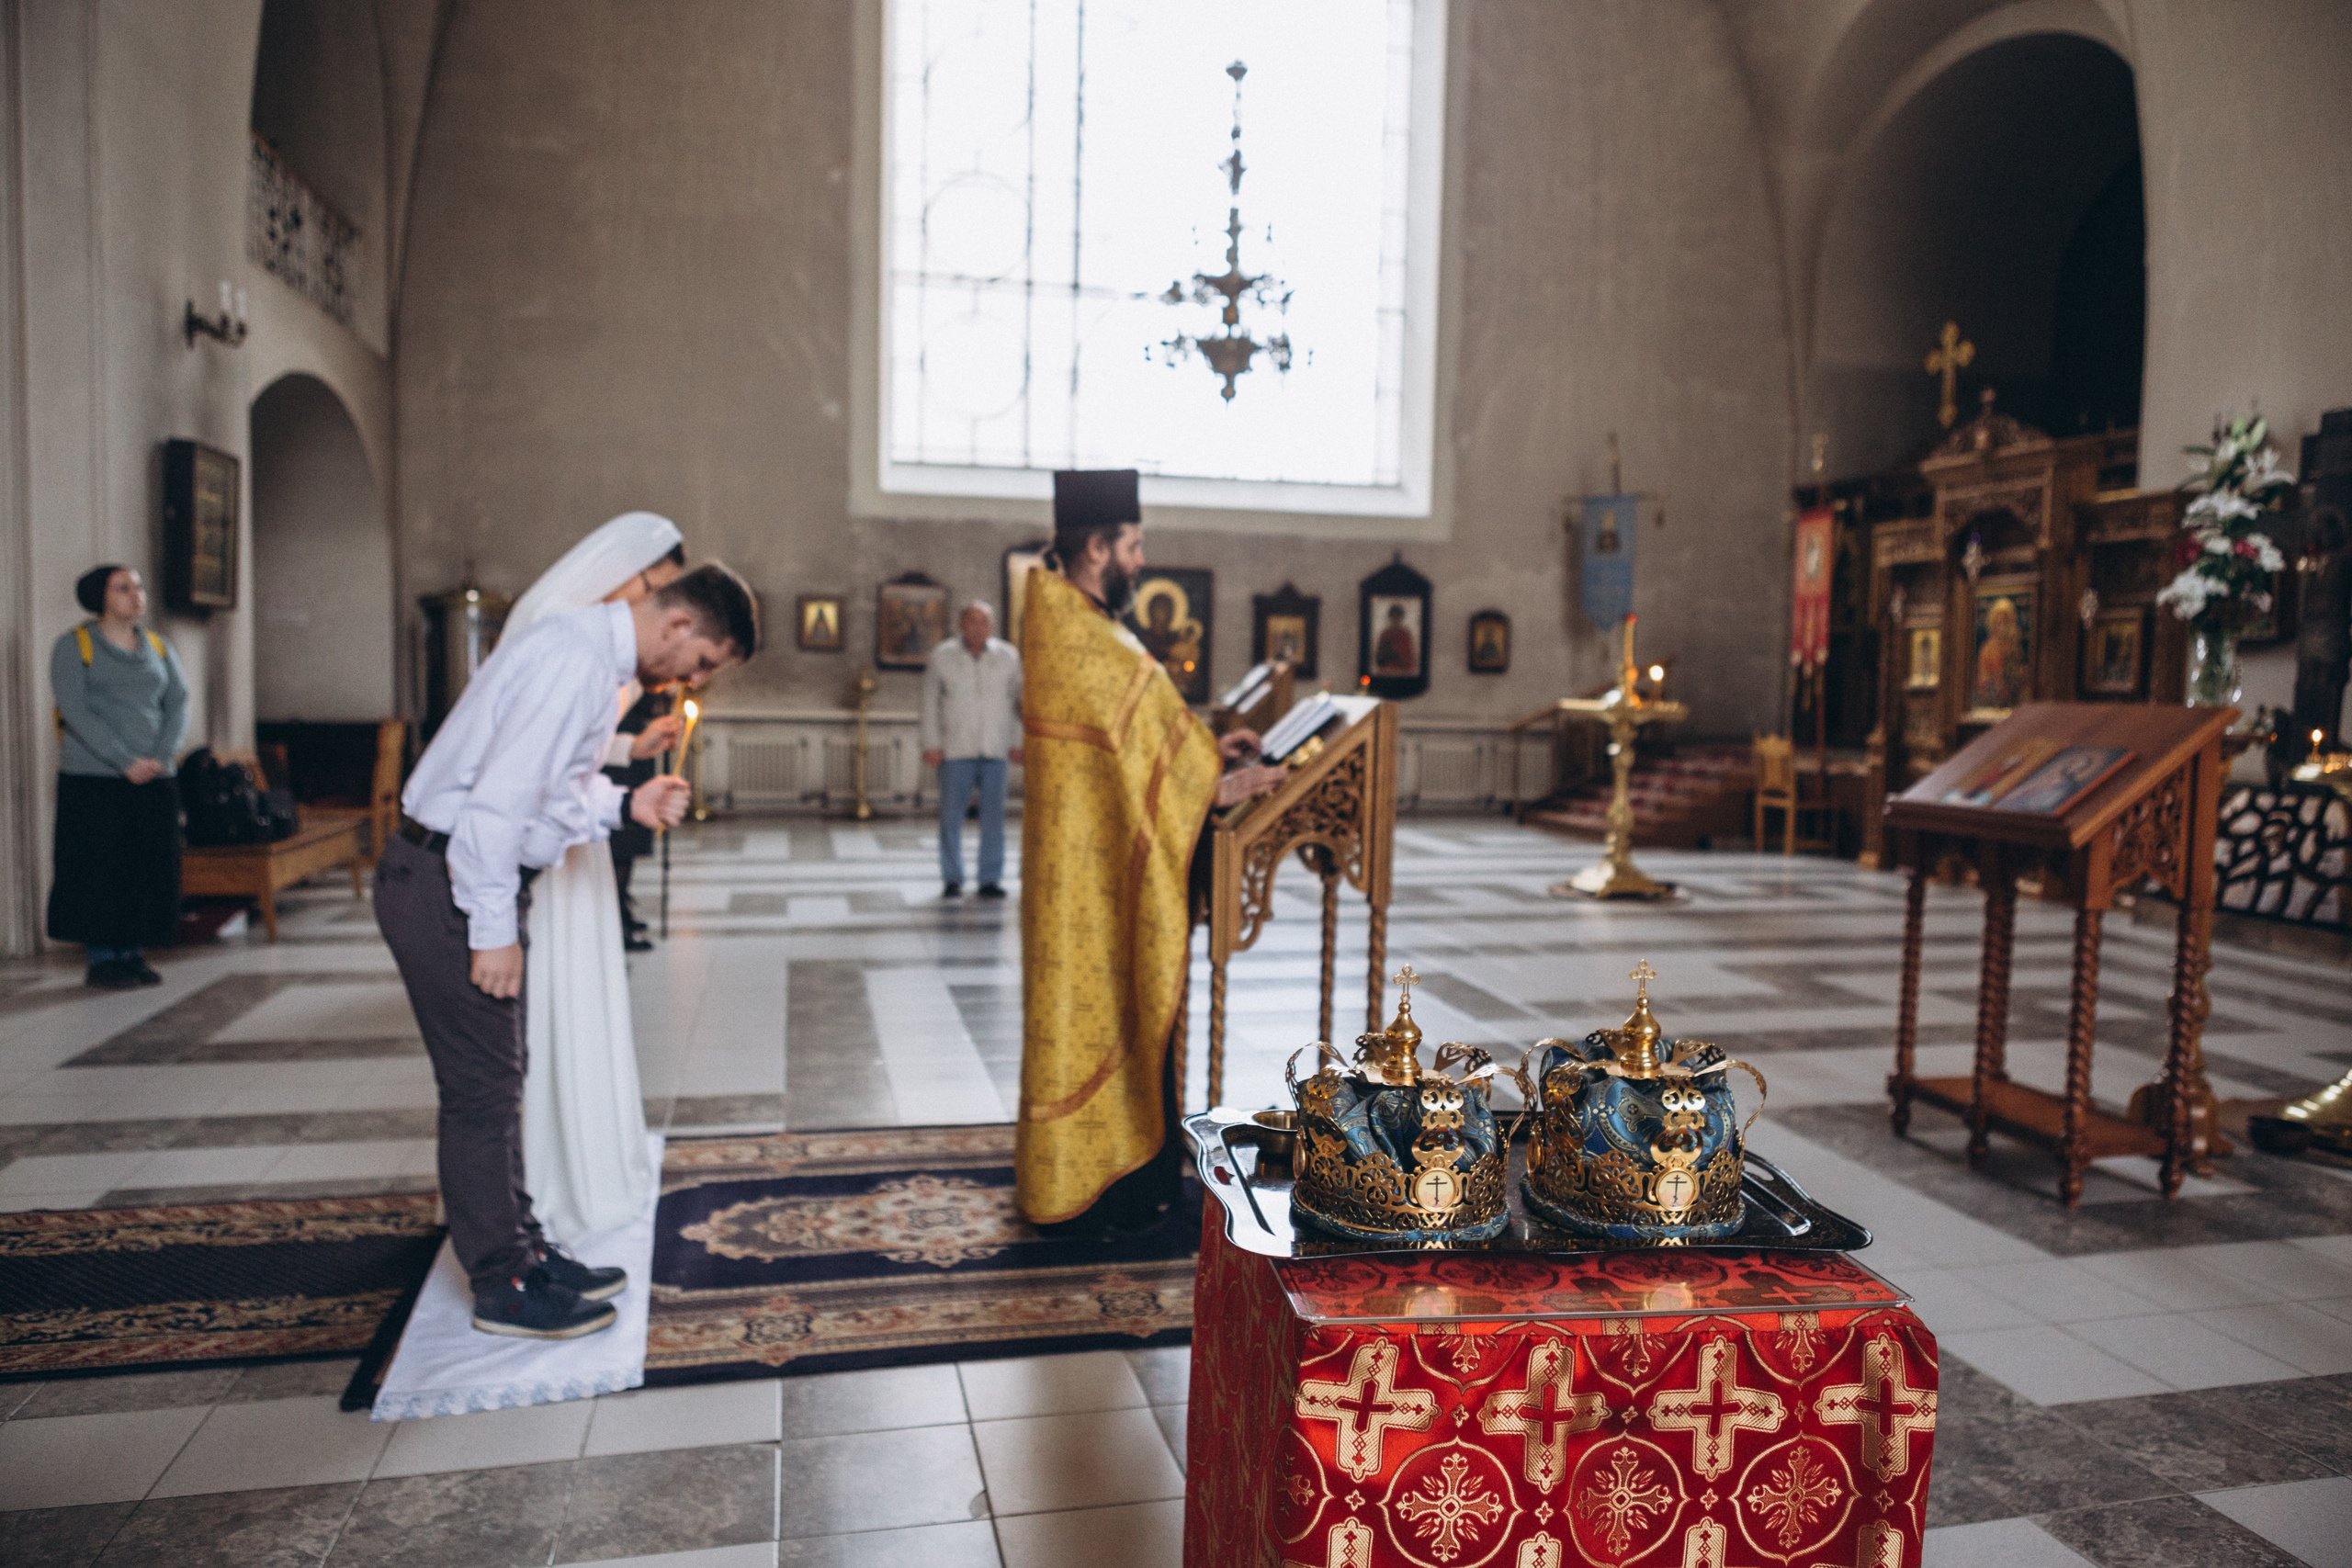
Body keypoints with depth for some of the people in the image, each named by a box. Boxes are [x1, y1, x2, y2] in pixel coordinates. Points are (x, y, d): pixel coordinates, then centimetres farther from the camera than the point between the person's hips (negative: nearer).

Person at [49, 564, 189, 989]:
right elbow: (76, 711, -11)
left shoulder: (158, 648, 12)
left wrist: (162, 756, -11)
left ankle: (130, 954, 14)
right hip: (93, 779, -4)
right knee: (97, 869, -1)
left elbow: (179, 704, 5)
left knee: (147, 869, 4)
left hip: (153, 780, 5)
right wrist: (126, 762, -18)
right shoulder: (74, 646, -2)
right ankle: (99, 960, 7)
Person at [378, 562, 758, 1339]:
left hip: (473, 879, 10)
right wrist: (494, 928, -23)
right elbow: (499, 796, -26)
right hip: (446, 886, -10)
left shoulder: (597, 659, 11)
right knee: (482, 1088, -1)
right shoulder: (573, 661, -22)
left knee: (496, 1082, 17)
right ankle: (503, 1288, 12)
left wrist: (624, 805, 3)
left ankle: (522, 1250, 29)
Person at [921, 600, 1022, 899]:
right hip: (954, 750, -1)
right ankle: (952, 879, 11)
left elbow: (1018, 699, 10)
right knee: (951, 816, 0)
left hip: (995, 751, 1)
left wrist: (1016, 742, 5)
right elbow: (930, 702, 3)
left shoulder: (1008, 656, 4)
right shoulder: (942, 656, 1)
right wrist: (931, 745, -1)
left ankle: (990, 880, 7)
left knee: (993, 816, 0)